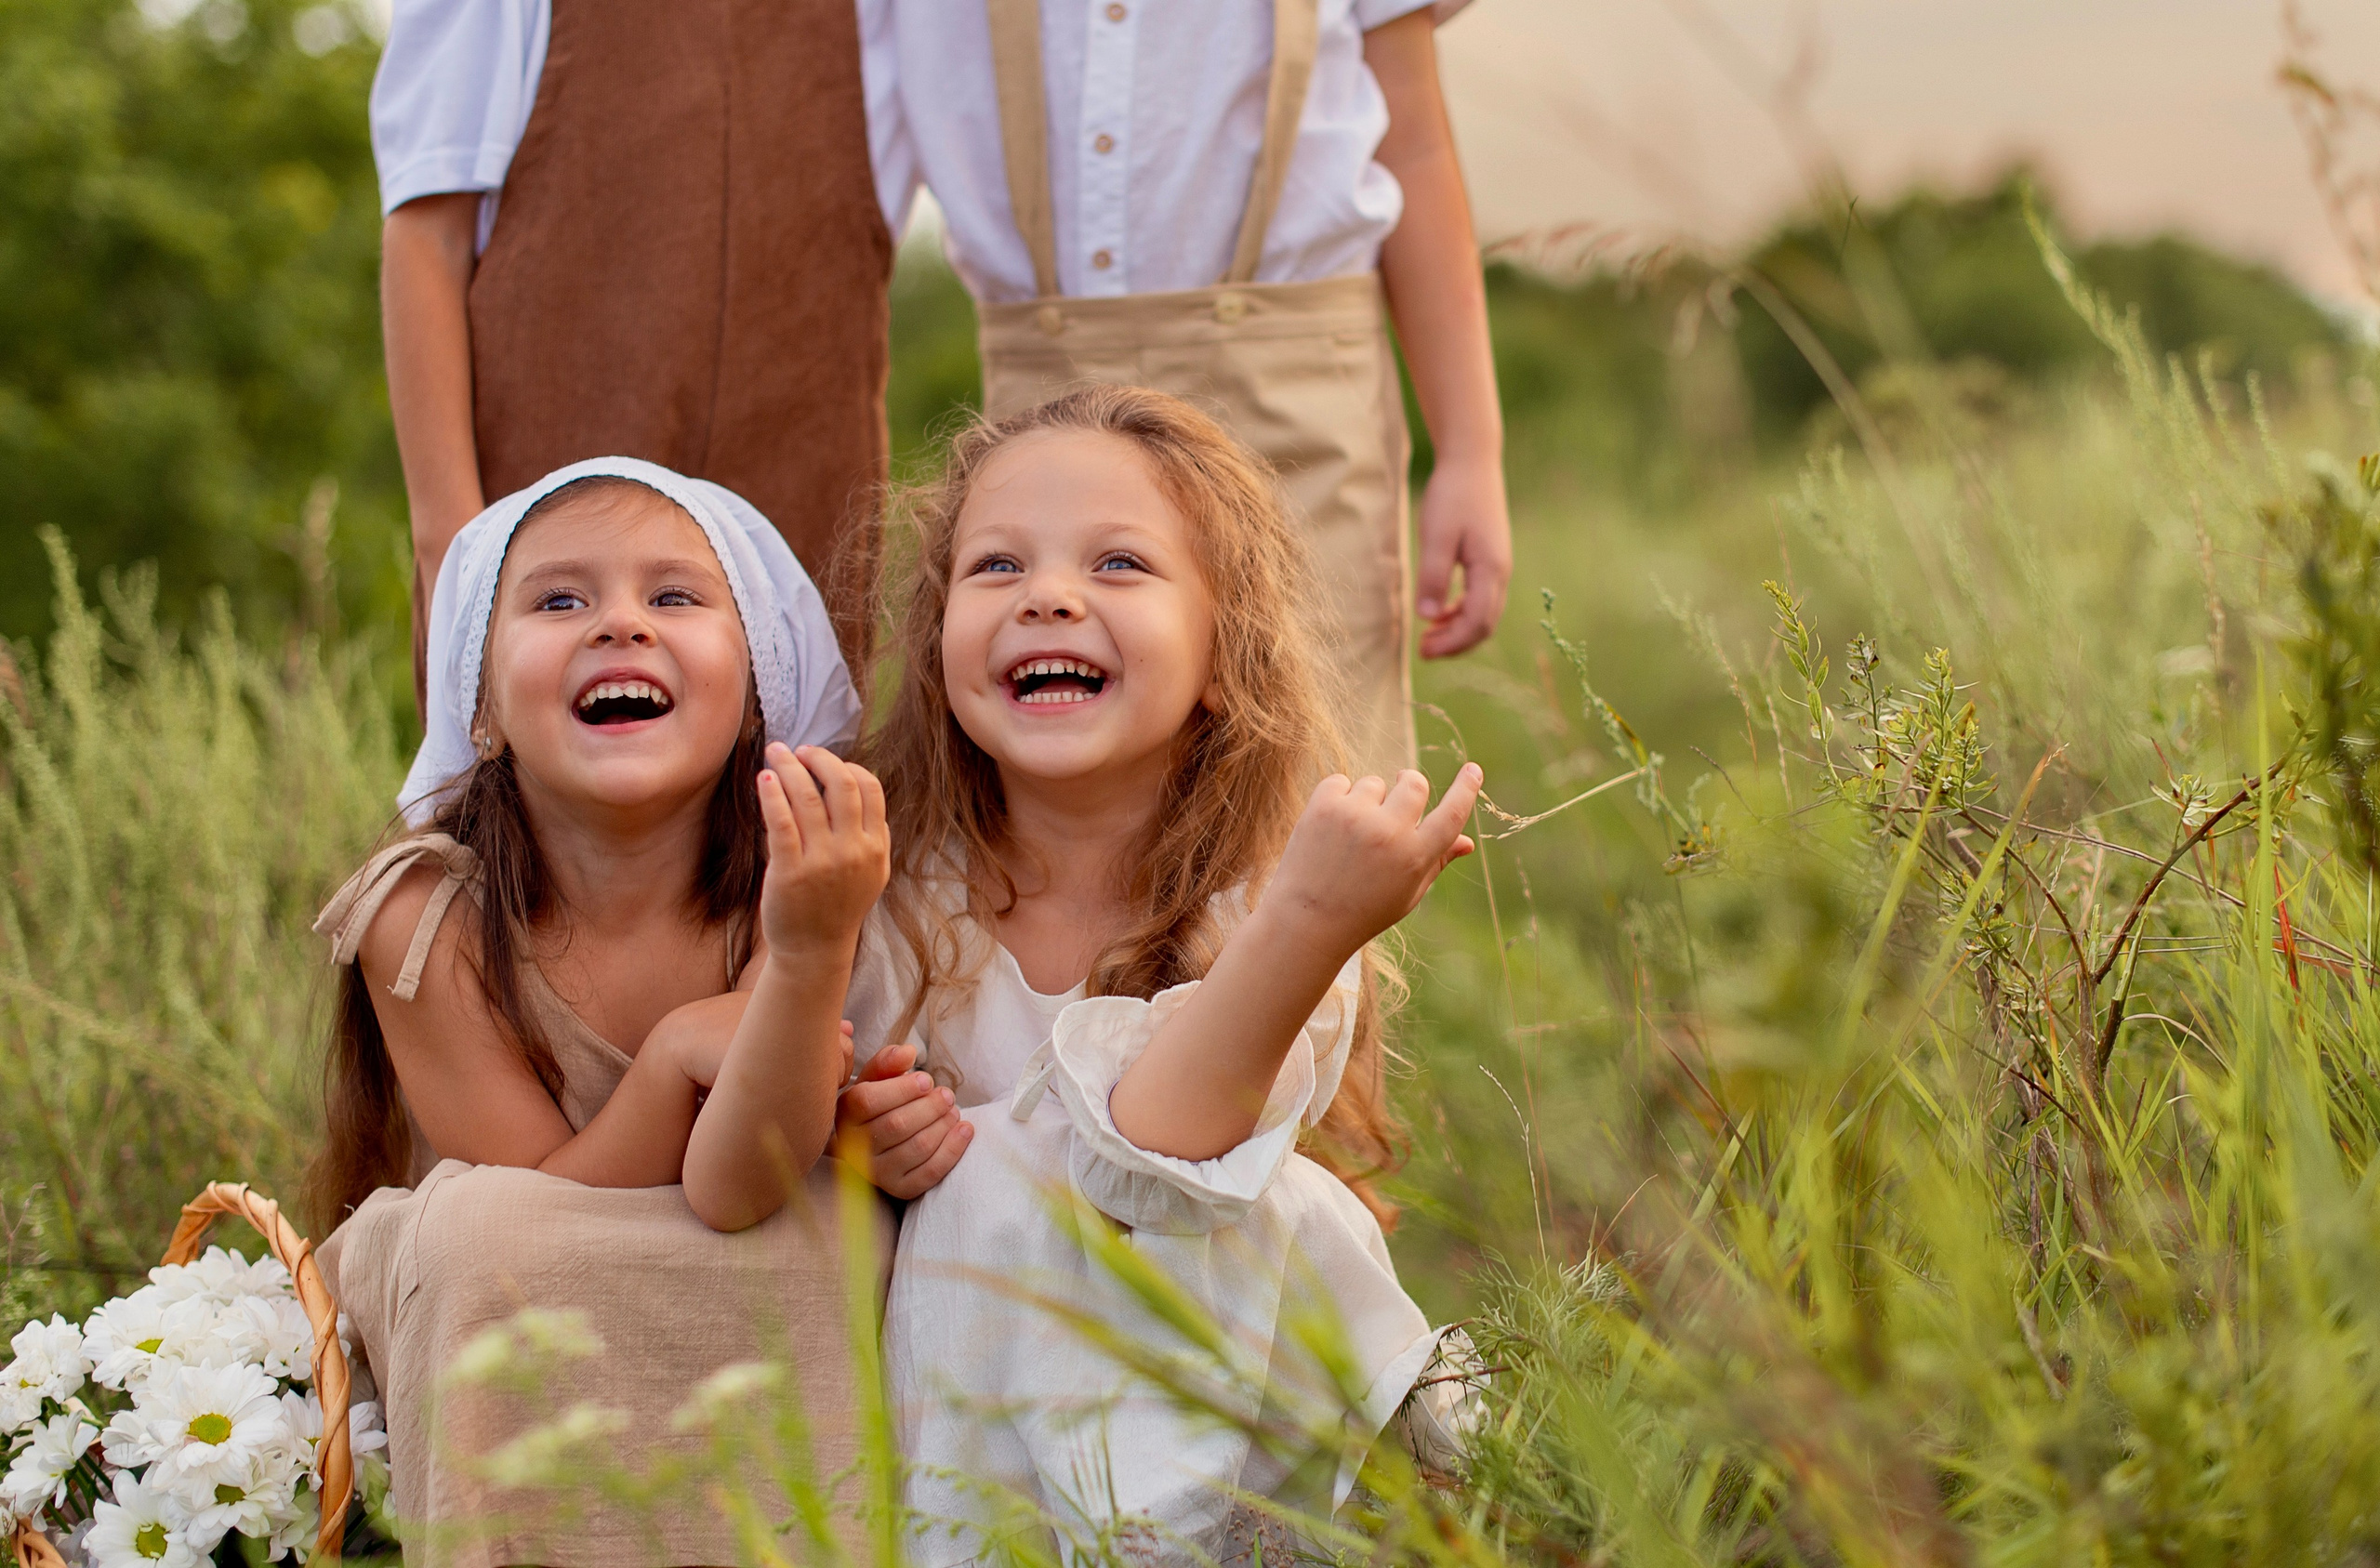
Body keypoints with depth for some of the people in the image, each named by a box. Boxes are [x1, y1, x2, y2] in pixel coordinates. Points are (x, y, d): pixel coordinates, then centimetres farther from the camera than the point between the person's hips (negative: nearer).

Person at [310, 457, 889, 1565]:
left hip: (739, 1337, 1)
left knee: (836, 1225, -27)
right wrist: (679, 1052, -33)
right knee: (479, 1223, -30)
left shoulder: (791, 881, -18)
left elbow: (732, 1195, -28)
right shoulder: (427, 923, -19)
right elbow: (536, 1215, -17)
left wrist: (814, 955, -44)